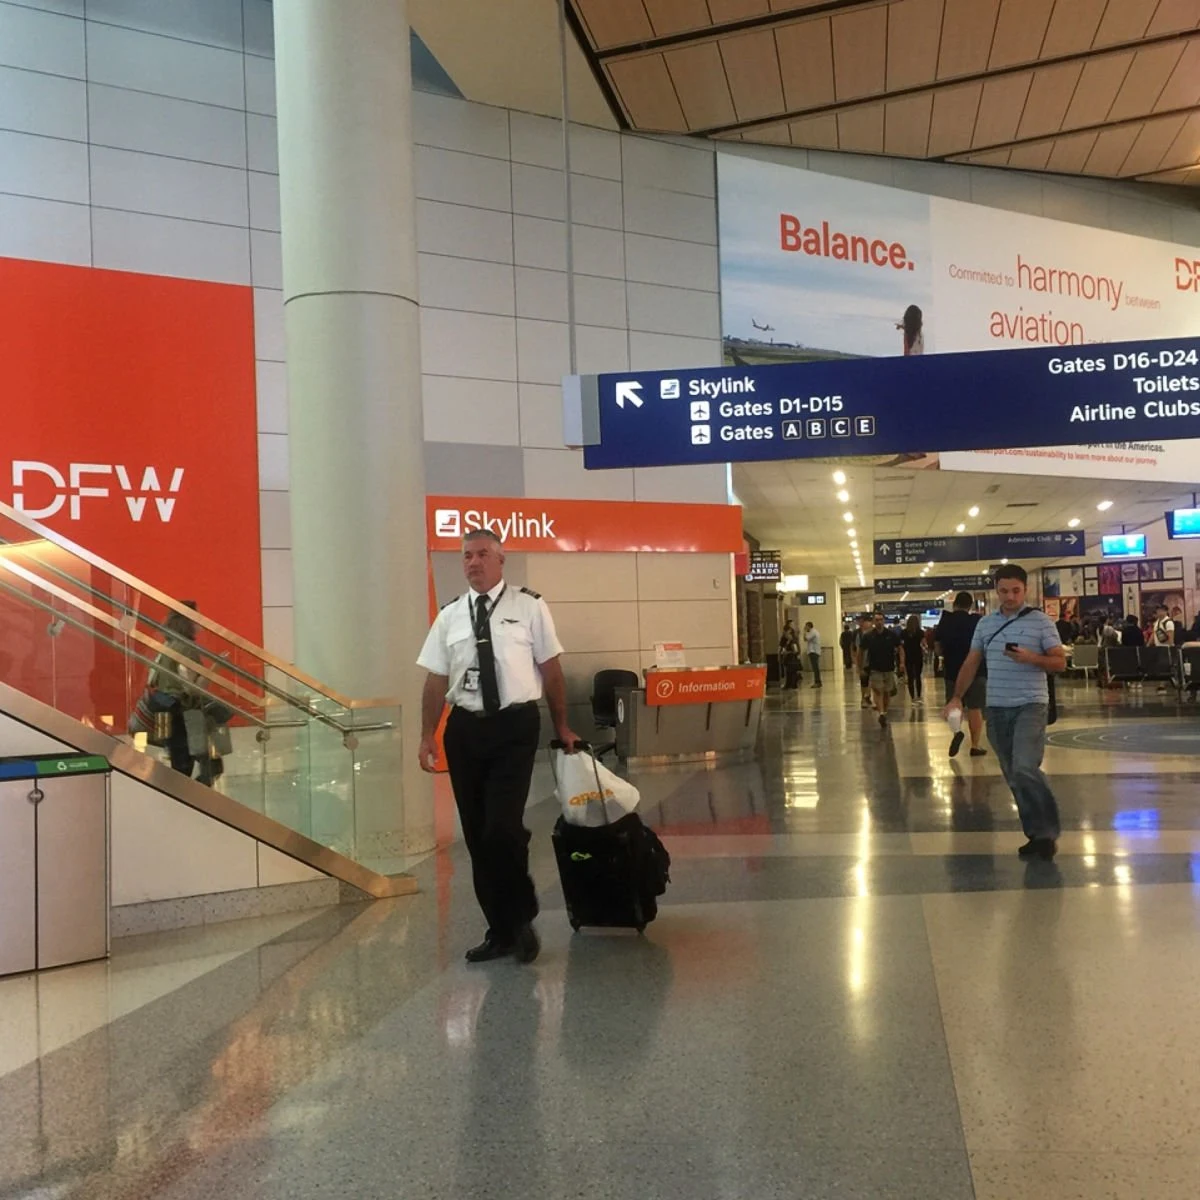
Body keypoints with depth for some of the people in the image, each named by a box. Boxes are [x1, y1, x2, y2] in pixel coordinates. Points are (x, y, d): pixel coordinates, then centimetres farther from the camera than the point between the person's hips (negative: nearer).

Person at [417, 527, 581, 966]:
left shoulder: (529, 607, -1)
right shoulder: (449, 616, 8)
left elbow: (551, 669, 2)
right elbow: (436, 680, 9)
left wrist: (562, 727, 5)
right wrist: (428, 735, 4)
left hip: (515, 725, -4)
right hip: (465, 729, 4)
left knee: (503, 828, -13)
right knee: (476, 834, 9)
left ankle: (522, 920, 13)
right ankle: (500, 929, 24)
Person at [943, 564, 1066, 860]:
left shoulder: (1040, 621, -3)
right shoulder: (985, 623, 10)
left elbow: (1060, 661, -4)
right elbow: (972, 663, 14)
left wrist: (1031, 658, -22)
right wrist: (956, 697, 7)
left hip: (1030, 705, -5)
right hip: (997, 708, 5)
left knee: (1025, 768, -19)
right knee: (1012, 776, 8)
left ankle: (1048, 832, -5)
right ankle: (1035, 835, 18)